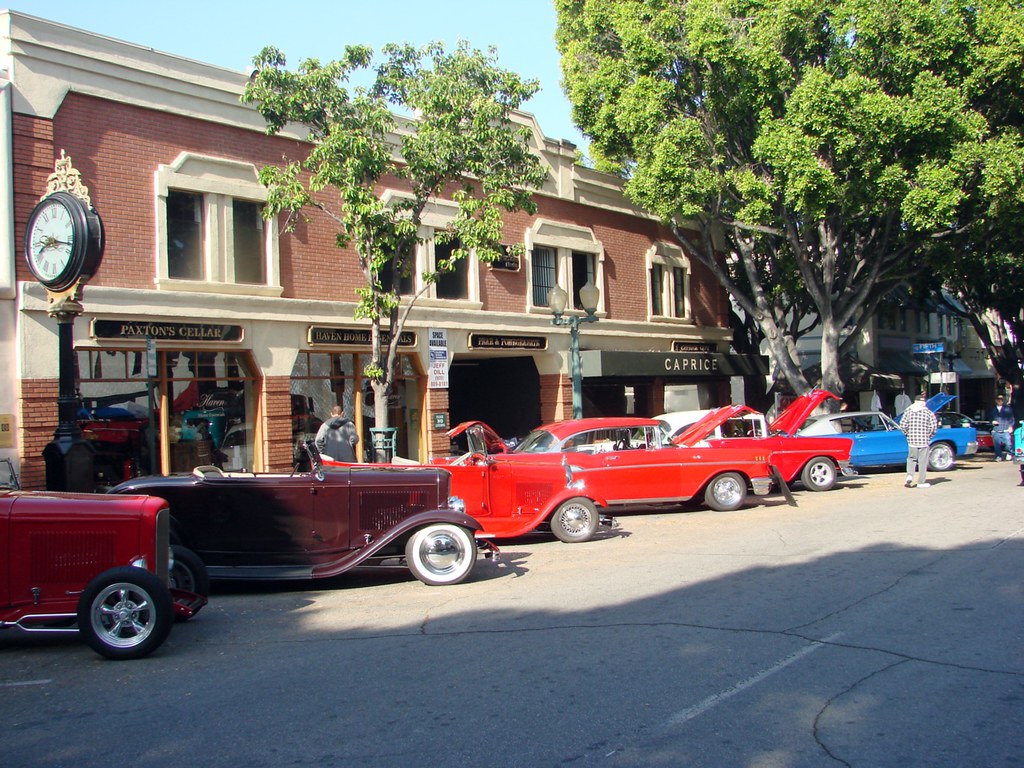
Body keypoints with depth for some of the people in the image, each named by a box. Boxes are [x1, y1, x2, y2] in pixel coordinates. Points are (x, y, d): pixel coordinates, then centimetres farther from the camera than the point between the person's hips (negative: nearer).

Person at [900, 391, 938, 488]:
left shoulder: (908, 410, 3)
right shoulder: (928, 412, -2)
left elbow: (902, 424, -3)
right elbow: (934, 425, -10)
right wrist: (929, 435, 4)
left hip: (911, 440, 2)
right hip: (924, 440, -2)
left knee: (911, 458, 17)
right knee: (923, 461, 6)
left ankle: (909, 475, -6)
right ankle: (921, 482, 10)